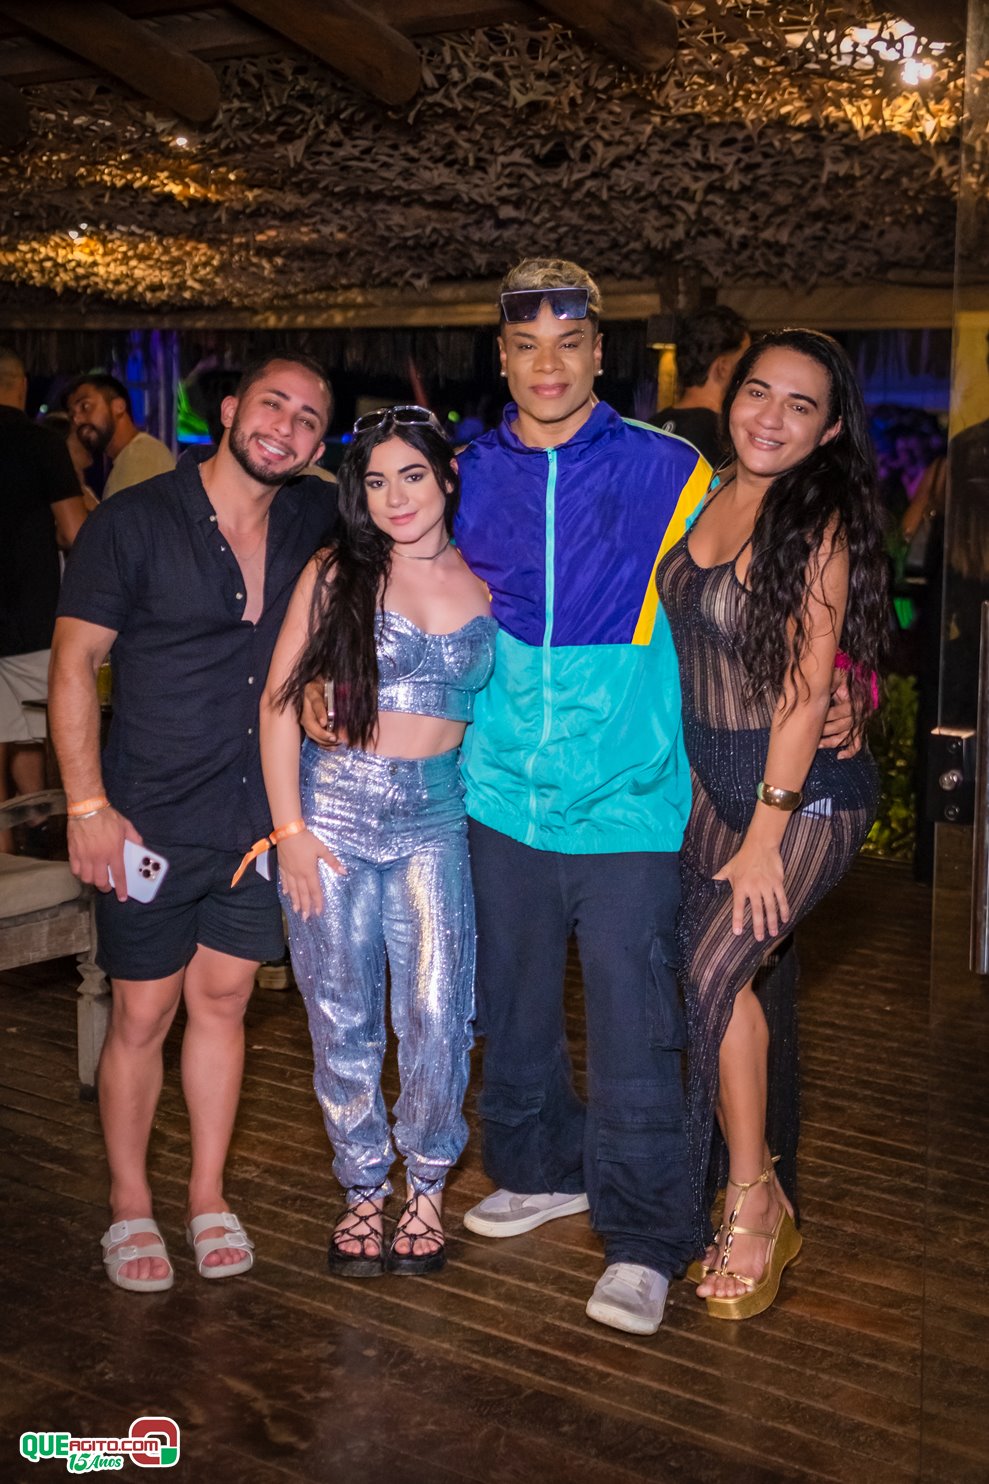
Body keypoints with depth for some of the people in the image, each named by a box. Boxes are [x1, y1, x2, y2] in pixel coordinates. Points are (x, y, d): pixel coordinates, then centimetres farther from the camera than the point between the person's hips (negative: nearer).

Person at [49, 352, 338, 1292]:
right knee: (143, 1013, 5)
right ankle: (128, 1206, 24)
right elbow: (73, 664, -8)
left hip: (259, 817, 4)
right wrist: (87, 803, -15)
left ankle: (207, 1197, 27)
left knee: (222, 1002, 12)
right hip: (153, 821, -3)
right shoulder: (134, 523, -8)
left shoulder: (313, 523, 3)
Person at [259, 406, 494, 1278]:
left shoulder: (486, 585, 6)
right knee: (343, 1015, 6)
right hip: (334, 807, 0)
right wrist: (289, 827, -5)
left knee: (436, 1013, -5)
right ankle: (364, 1189, 24)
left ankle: (427, 1185, 17)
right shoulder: (335, 575, 2)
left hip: (438, 818, 1)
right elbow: (279, 703, 0)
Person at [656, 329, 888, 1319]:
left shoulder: (823, 522, -14)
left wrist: (766, 836, -17)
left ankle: (753, 1204, 2)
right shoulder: (708, 496, 5)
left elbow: (806, 687, -17)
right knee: (721, 975, 7)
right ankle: (754, 1203, 21)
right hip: (710, 774, 7)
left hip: (806, 790, -6)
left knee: (712, 971, -16)